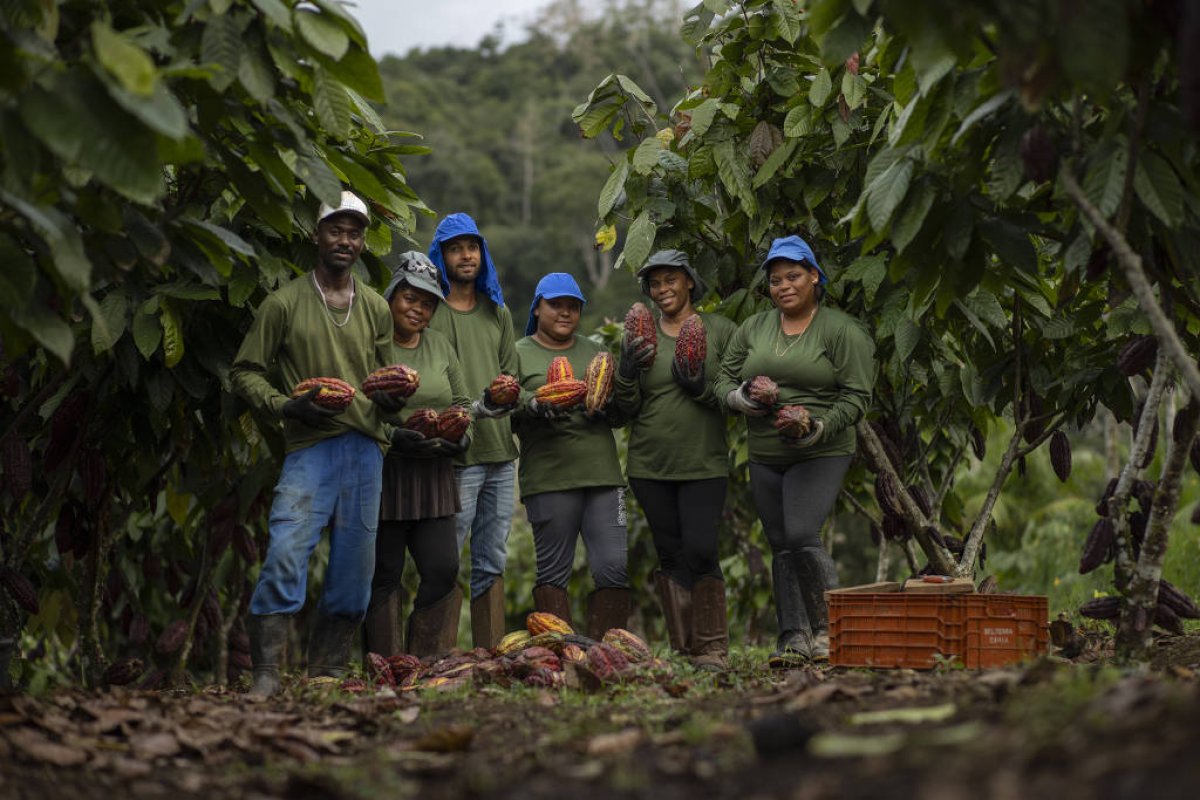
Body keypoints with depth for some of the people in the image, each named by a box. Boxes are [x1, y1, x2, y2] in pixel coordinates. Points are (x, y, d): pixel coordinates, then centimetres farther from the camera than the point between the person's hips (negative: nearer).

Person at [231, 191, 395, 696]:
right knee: (286, 551, -18)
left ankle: (327, 672, 11)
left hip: (367, 447, 4)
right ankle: (266, 673, -15)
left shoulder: (376, 309, 18)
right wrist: (285, 405, -11)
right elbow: (245, 371, 5)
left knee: (354, 569, 3)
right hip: (311, 445, -4)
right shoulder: (285, 303, 4)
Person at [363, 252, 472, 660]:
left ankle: (425, 662, 12)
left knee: (443, 569, 1)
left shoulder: (440, 345, 16)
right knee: (383, 576, 0)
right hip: (382, 475, -6)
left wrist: (462, 437, 0)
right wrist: (390, 437, -22)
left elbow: (462, 403, 20)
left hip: (434, 477, 6)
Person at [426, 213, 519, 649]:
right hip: (456, 452, -6)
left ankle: (491, 655, 13)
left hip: (500, 450, 6)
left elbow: (510, 376, 16)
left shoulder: (498, 312, 18)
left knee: (491, 562, 9)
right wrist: (471, 409, -20)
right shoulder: (430, 312, -2)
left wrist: (508, 398, -6)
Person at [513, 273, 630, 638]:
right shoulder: (519, 355, 9)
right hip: (549, 480, -3)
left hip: (602, 474, 3)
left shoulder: (594, 353, 20)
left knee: (613, 568, -4)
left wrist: (605, 407, -4)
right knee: (553, 571, -1)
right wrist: (535, 406, -20)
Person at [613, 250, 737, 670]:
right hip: (650, 464, 3)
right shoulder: (640, 337, 9)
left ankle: (712, 649, -5)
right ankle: (682, 650, 12)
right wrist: (628, 372, -11)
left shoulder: (720, 330, 3)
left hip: (704, 463, -3)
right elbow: (627, 407, 7)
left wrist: (703, 388, -16)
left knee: (700, 551, -14)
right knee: (670, 556, 5)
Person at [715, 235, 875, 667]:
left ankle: (829, 629, -4)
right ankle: (794, 638, 10)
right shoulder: (753, 329, 11)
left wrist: (823, 427, -22)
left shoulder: (841, 330, -4)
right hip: (765, 457, 6)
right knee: (781, 547, 6)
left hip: (820, 454, -5)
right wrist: (736, 397, -9)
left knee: (802, 537, -18)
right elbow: (725, 377, 13)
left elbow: (857, 396, -8)